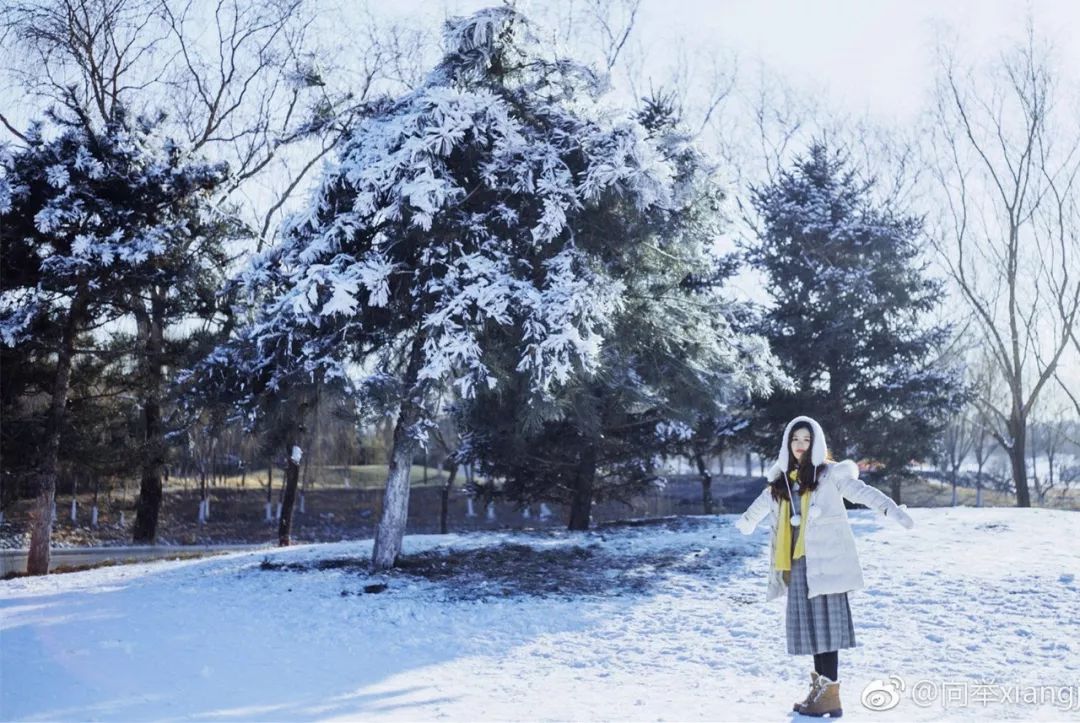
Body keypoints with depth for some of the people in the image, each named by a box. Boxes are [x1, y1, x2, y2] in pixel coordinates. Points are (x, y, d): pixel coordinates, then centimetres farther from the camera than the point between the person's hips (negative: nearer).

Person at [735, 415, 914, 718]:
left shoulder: (830, 474, -1)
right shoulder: (782, 480, 15)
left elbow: (862, 491, -14)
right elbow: (762, 503, 34)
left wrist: (892, 510, -30)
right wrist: (745, 521, 52)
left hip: (825, 560, -5)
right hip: (797, 563, 5)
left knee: (825, 622, -7)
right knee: (807, 623, 5)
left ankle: (830, 694, -4)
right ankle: (819, 686, 14)